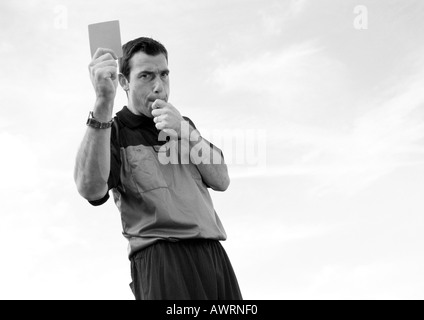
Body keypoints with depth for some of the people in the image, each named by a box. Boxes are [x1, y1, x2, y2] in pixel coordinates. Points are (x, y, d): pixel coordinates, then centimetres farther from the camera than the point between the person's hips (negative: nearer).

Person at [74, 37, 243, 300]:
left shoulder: (183, 124, 21)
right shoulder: (114, 132, 4)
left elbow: (221, 181, 11)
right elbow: (91, 189, -17)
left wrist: (186, 132, -5)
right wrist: (104, 101, -24)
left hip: (213, 252, 5)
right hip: (161, 256, -5)